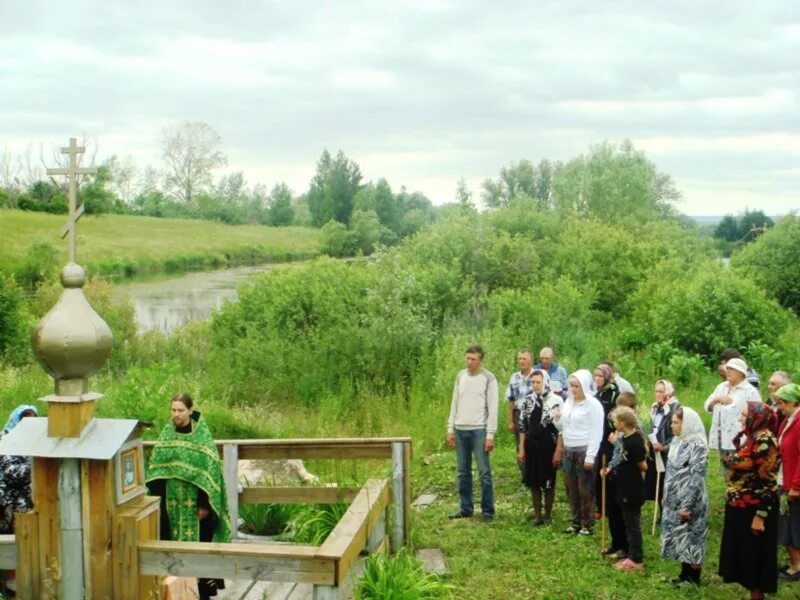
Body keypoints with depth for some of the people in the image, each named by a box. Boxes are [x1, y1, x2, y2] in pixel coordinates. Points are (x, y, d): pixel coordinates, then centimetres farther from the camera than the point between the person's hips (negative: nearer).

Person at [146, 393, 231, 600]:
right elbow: (156, 467, 7)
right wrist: (157, 498, 2)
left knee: (197, 540, 1)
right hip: (172, 500, 4)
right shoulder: (167, 433, 3)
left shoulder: (202, 435, -9)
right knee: (174, 540, 9)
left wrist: (205, 504, -14)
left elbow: (210, 469, -10)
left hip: (194, 500, -4)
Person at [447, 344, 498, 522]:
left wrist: (490, 435, -12)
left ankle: (487, 511, 4)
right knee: (463, 473, 10)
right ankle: (466, 508, 18)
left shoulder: (488, 378, -5)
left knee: (484, 472, -3)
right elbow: (454, 404, 14)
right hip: (460, 430, 5)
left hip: (479, 431, -5)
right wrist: (450, 429, 8)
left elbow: (493, 408, -7)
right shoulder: (460, 376, 10)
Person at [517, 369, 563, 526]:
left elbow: (562, 427, -5)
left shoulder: (556, 400, -7)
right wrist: (521, 449, 7)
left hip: (549, 446, -4)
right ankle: (537, 515, 19)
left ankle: (547, 515, 17)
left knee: (548, 482, 5)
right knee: (533, 481, 8)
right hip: (531, 445, 4)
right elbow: (523, 426, 9)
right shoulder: (528, 400, 5)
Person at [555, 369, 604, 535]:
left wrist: (590, 457, -15)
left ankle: (587, 525, 9)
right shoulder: (568, 403, 10)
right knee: (571, 489, 11)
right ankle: (576, 522, 22)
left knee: (585, 490, 0)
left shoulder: (593, 404, -9)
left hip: (584, 451, -6)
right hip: (568, 451, 7)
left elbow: (597, 433, -12)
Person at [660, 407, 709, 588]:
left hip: (689, 503, -8)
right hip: (675, 501, 8)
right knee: (681, 539, 15)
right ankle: (685, 574, 25)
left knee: (691, 539, 2)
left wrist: (687, 506, -21)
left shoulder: (696, 446, -18)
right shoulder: (678, 442, 9)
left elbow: (696, 479, -21)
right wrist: (666, 497, 17)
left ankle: (694, 578, 12)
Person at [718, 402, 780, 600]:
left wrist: (760, 516, -21)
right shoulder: (749, 438, 10)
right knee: (743, 552, 15)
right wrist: (732, 502, 18)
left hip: (754, 509, -9)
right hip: (740, 507, 9)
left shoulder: (764, 441, -18)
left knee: (755, 554, 1)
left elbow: (768, 482, -21)